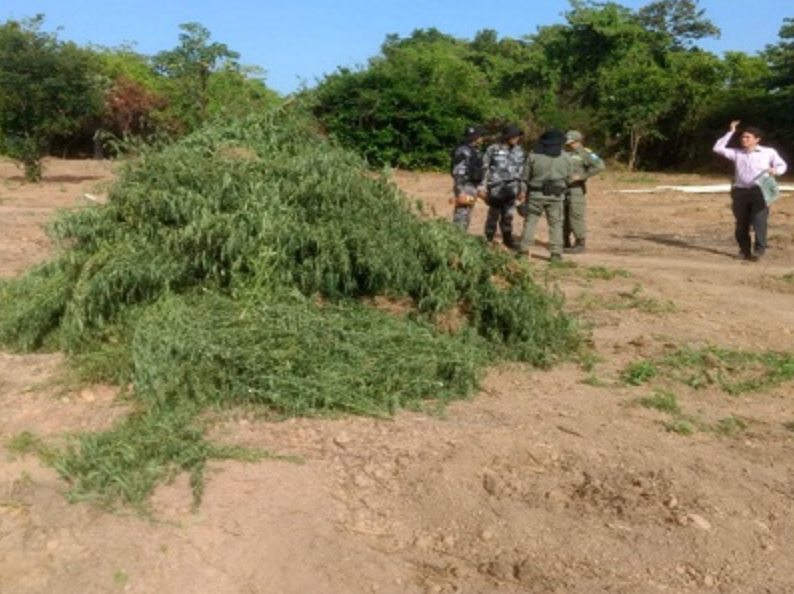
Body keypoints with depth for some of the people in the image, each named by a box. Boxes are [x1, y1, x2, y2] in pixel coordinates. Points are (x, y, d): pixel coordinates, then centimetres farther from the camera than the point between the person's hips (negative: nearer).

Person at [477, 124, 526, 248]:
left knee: (508, 215, 8)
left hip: (512, 189, 3)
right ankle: (488, 239, 17)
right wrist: (482, 187, -4)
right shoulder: (493, 149, -4)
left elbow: (522, 171, 13)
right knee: (494, 214, 4)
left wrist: (522, 189, 13)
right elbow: (485, 169, -1)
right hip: (496, 188, -3)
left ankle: (507, 238, 22)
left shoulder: (519, 151, 8)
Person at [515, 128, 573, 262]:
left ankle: (523, 250, 3)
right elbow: (569, 178, 7)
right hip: (556, 196, 1)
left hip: (536, 194, -1)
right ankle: (556, 253, 5)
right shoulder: (566, 157, 1)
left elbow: (525, 177, -1)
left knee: (530, 222, 6)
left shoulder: (533, 155, -4)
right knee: (556, 224, 8)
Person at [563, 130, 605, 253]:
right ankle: (565, 243, 18)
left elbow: (600, 166, -19)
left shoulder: (585, 154, -6)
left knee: (576, 217, -6)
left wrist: (582, 176, -21)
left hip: (576, 190, -7)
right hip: (563, 189, 7)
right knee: (563, 218, 9)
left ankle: (580, 244, 3)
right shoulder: (565, 154, 16)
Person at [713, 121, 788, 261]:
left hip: (760, 192, -3)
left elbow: (782, 165, 16)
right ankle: (744, 250, 14)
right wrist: (730, 132, 6)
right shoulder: (737, 153, 15)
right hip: (740, 192, 3)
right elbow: (718, 148, 8)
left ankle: (759, 249, -7)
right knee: (741, 224, 4)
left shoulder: (769, 152, 10)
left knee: (759, 222, -11)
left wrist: (775, 170, -7)